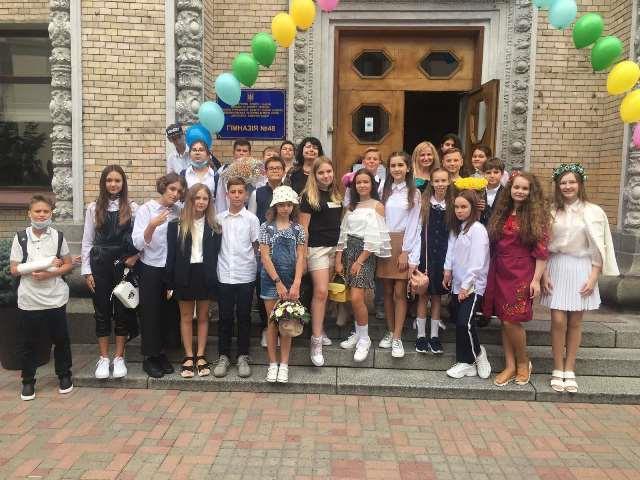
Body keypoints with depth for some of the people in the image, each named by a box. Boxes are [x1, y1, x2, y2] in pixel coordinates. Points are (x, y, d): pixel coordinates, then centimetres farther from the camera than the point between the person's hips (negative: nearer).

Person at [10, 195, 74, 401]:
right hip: (28, 300, 0)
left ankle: (64, 375, 28)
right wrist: (45, 264, -15)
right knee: (26, 343, 9)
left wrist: (50, 273, -15)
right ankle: (28, 380, 26)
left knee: (60, 339, 11)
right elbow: (14, 269, -5)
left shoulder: (58, 236, 0)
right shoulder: (20, 237, -2)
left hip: (55, 299, 0)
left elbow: (69, 264, 3)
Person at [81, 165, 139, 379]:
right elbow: (87, 242, 4)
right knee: (102, 311, 6)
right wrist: (87, 271, 0)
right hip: (100, 265, 1)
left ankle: (119, 358, 17)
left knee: (122, 311, 5)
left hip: (124, 265, -1)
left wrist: (135, 256, -11)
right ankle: (103, 358, 18)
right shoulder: (93, 208, 3)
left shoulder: (132, 208, 0)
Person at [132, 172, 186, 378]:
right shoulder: (146, 209, -9)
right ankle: (150, 357, 18)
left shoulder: (179, 212, 1)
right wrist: (152, 226, -32)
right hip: (150, 269, -4)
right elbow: (138, 244, -17)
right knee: (151, 313, 4)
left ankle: (161, 353, 25)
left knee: (169, 312, 9)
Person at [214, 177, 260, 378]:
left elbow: (256, 246, 4)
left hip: (245, 276, -1)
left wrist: (253, 264, -2)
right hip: (224, 276, 1)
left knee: (244, 317, 7)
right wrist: (219, 263, 2)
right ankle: (223, 356, 19)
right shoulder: (219, 218, 5)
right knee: (225, 317, 7)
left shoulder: (251, 218, 0)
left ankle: (243, 357, 18)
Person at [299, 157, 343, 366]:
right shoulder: (309, 196, -4)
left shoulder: (336, 194, 12)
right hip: (317, 248, -5)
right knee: (321, 292, -11)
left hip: (335, 247, 5)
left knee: (324, 292, 8)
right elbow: (303, 227, -6)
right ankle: (316, 341, -5)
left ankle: (320, 330, 21)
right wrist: (303, 254, -10)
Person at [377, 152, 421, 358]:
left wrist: (405, 251, -9)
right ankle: (390, 332, 19)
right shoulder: (385, 191, 9)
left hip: (404, 244, -3)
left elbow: (413, 223, -4)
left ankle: (397, 338, 1)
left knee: (400, 292, -4)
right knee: (388, 291, 7)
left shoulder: (414, 193, 0)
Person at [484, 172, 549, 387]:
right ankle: (510, 366, 18)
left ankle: (523, 362, 16)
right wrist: (492, 273, 7)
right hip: (500, 272, 5)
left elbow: (542, 251, -6)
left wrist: (536, 279, -11)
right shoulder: (502, 213, 10)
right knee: (504, 320, 6)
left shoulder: (537, 215, -3)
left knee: (511, 321, -7)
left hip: (522, 274, -5)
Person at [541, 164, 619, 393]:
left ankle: (570, 370, 18)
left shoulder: (593, 212, 0)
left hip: (581, 269, 0)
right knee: (558, 321, -3)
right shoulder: (551, 211, 2)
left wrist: (593, 277, -5)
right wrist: (544, 274, -3)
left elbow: (598, 248, 0)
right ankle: (558, 369, 12)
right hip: (556, 268, 0)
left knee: (575, 322, 6)